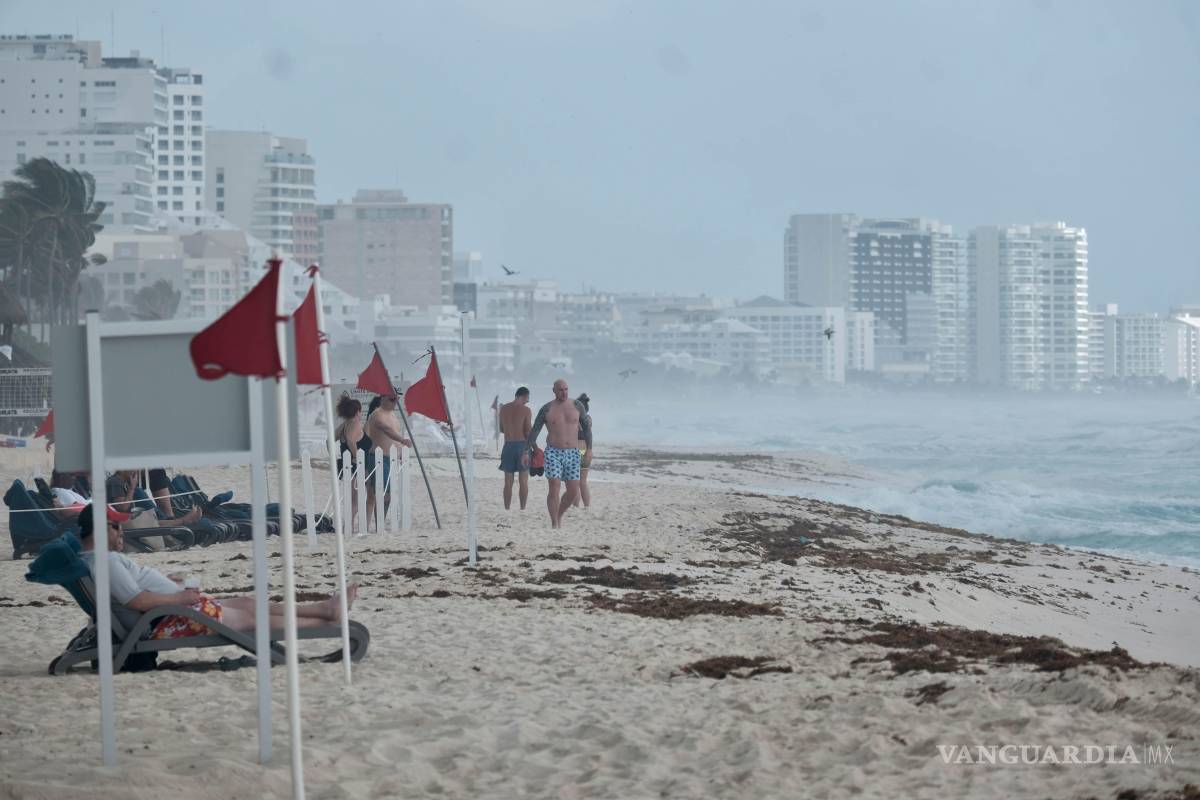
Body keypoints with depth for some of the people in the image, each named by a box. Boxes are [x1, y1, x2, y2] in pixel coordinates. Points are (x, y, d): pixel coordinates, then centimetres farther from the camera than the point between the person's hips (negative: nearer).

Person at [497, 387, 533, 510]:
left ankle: (507, 509, 5)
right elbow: (528, 431, -10)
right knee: (523, 481, 3)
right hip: (522, 445, -3)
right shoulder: (526, 410, -8)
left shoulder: (503, 409, 5)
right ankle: (522, 509, 1)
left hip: (508, 445, 3)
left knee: (508, 481, 7)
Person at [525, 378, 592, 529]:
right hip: (553, 453, -2)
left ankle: (559, 516, 26)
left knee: (573, 492, 0)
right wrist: (526, 452, -10)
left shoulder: (576, 405, 2)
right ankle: (554, 524, -7)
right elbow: (534, 432, -1)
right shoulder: (546, 409, -2)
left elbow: (586, 427, 9)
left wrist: (589, 448, 1)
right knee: (554, 488, -16)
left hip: (572, 454, 3)